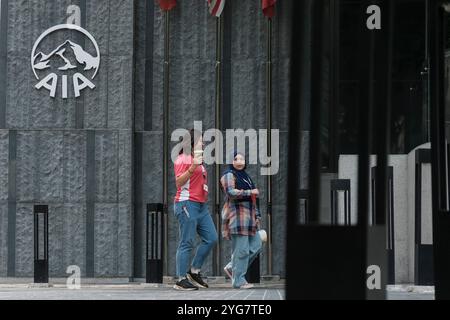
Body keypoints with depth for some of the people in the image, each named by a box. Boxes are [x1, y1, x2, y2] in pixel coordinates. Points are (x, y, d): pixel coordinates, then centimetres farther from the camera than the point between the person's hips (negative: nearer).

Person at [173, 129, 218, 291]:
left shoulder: (198, 159, 22)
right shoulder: (183, 159, -8)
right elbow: (179, 182, -19)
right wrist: (192, 168, -29)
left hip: (201, 205, 10)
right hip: (187, 204, -10)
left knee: (211, 238, 5)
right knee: (187, 243, -8)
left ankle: (194, 271, 14)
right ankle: (181, 280, -5)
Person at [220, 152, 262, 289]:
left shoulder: (245, 176, 23)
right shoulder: (229, 175, -5)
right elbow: (231, 192, -21)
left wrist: (257, 214, 24)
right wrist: (250, 192, -19)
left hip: (247, 216, 9)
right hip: (237, 216, -9)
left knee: (256, 245, 6)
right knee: (241, 249, -10)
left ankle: (232, 267, 15)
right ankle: (238, 281, -5)